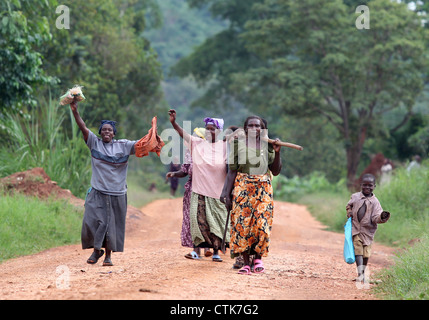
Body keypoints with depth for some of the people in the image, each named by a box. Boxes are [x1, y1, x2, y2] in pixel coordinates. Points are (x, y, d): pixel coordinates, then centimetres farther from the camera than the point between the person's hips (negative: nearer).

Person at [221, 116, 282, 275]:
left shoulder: (267, 146, 7)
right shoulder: (238, 145, 4)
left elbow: (276, 171, 6)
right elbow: (232, 171, 3)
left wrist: (277, 153, -7)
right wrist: (227, 194, -3)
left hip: (263, 189, 1)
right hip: (242, 188, -1)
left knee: (261, 224, -7)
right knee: (242, 223, -7)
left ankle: (258, 258, 12)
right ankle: (246, 263, 0)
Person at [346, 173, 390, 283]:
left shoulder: (374, 201, -4)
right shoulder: (355, 197, 4)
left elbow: (375, 218, -12)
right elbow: (349, 205, 24)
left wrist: (382, 217, -33)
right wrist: (349, 212, 3)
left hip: (368, 230, 0)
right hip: (355, 228, 0)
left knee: (366, 253, 6)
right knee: (358, 250, -11)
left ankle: (363, 273, 25)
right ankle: (360, 273, -16)